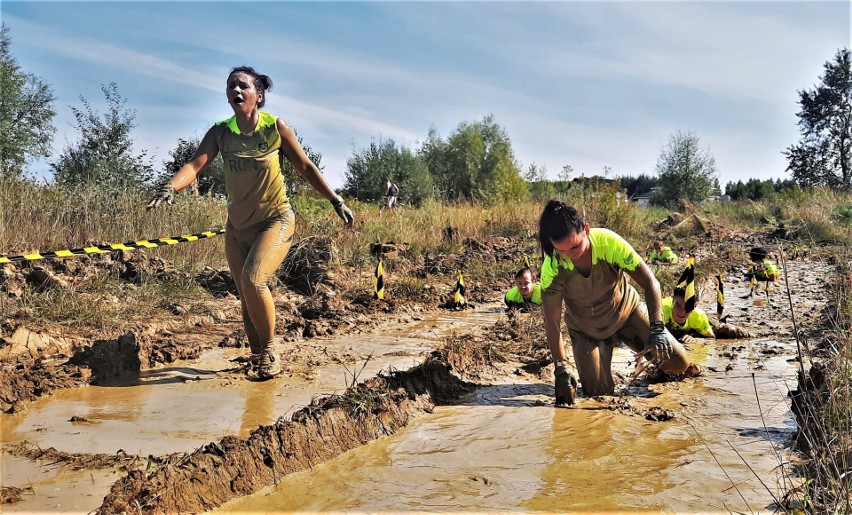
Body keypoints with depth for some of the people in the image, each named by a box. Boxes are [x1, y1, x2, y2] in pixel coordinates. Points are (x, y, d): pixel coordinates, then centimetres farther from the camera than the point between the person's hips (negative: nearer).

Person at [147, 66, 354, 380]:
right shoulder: (220, 132, -3)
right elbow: (195, 165, -16)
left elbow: (305, 167, -2)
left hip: (276, 220, -4)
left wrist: (336, 201, -2)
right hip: (238, 226, 4)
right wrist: (170, 188, -35)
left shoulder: (275, 127, -9)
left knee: (252, 279, -25)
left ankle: (269, 351, -5)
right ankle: (258, 358, 26)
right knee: (246, 297, 8)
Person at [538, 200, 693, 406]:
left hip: (626, 310, 0)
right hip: (585, 329, 0)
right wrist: (561, 370, -30)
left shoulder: (608, 242, -32)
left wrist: (657, 329, -37)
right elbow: (552, 322, -24)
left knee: (678, 362, -9)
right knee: (598, 392, -7)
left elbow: (650, 282, -27)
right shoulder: (552, 267, -30)